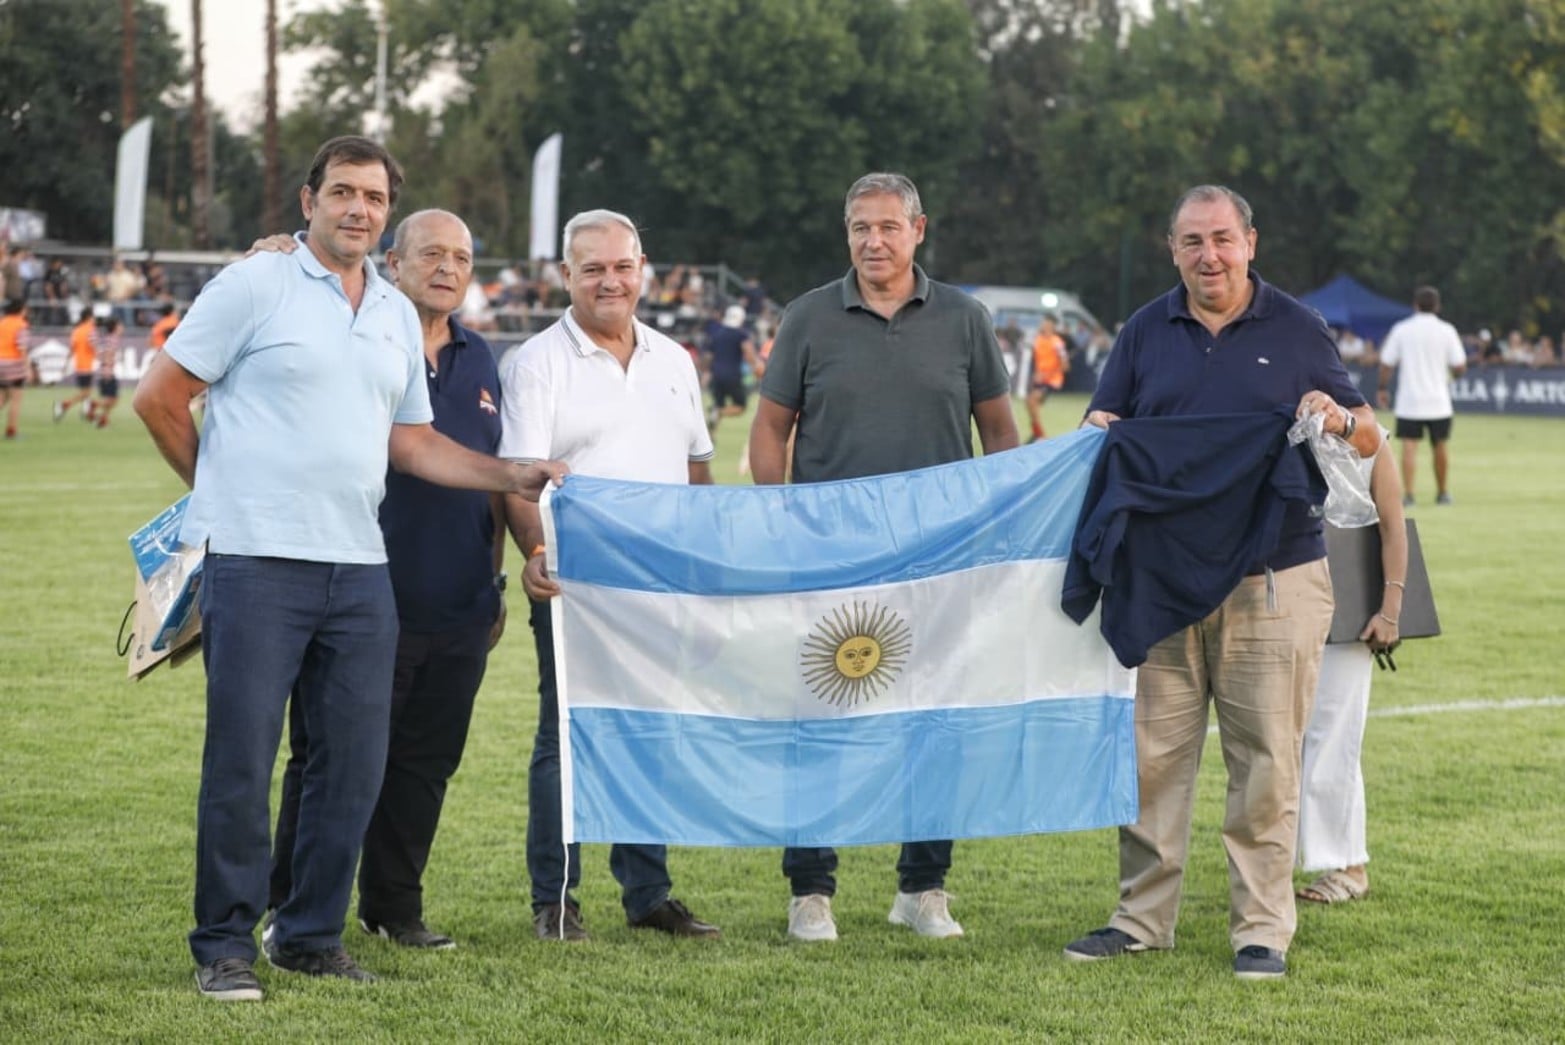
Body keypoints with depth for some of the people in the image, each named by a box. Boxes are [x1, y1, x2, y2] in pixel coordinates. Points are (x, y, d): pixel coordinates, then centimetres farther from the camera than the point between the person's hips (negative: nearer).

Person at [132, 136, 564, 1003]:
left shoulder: (396, 315, 17)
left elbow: (411, 441, 21)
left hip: (358, 566, 6)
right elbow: (159, 395, -1)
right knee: (242, 758, -3)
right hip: (257, 561, -6)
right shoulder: (255, 285, -2)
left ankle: (310, 934, 19)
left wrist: (514, 476, 11)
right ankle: (224, 944, 6)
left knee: (355, 761, 6)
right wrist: (223, 487, 8)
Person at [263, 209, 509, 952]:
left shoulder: (478, 360, 15)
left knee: (425, 762, 10)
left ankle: (394, 905, 21)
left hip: (458, 608, 5)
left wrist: (495, 580, 18)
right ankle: (292, 910, 11)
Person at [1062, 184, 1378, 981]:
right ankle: (1143, 917, 12)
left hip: (1275, 579, -2)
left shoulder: (1297, 330, 7)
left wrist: (1339, 419, -14)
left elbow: (1368, 438, 10)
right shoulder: (1146, 332, 12)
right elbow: (1100, 427, 12)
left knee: (1265, 762, -1)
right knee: (1152, 753, 3)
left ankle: (1262, 930, 6)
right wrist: (1105, 432, -12)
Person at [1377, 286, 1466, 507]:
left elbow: (1386, 364, 0)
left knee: (1409, 446, -3)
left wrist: (1382, 389, 13)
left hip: (1408, 401, -1)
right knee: (1440, 447, 13)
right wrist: (1453, 372, 20)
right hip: (1438, 402, 1)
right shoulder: (1446, 330, -1)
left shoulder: (1401, 329, -1)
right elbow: (1460, 368, -3)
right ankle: (1442, 492, 24)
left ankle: (1407, 493, -13)